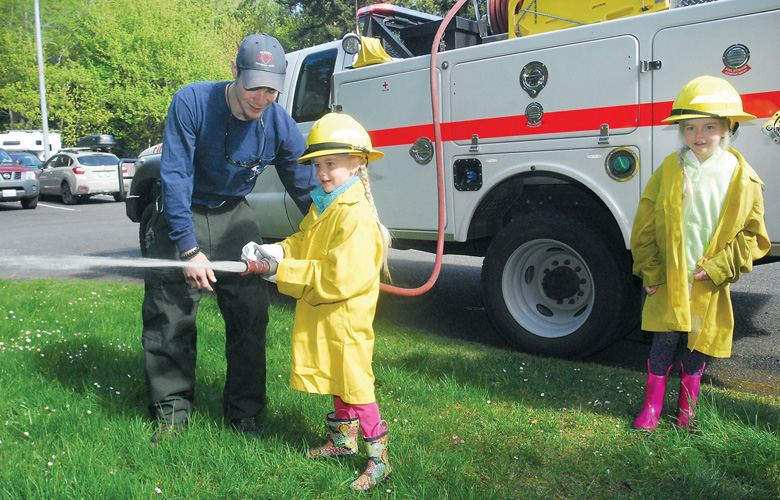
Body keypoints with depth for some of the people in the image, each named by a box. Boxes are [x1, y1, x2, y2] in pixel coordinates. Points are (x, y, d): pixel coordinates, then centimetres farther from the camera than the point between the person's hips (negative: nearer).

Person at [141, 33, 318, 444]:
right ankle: (172, 411, 16)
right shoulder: (192, 102, -22)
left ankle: (244, 411, 15)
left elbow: (307, 190, -6)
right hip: (181, 215, -2)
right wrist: (188, 248, -25)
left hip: (234, 217, 2)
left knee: (250, 316, 0)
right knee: (169, 317, -1)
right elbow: (174, 176, -22)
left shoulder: (280, 126, -15)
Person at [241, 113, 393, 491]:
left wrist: (284, 271, -23)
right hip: (320, 316, 10)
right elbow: (302, 244, 16)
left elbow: (339, 277, -27)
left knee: (355, 385, -4)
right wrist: (274, 252, -5)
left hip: (346, 318, -10)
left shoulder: (355, 215, -22)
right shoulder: (322, 206, 9)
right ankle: (343, 439, 38)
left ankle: (379, 458, 8)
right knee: (334, 379, 21)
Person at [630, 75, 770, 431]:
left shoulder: (743, 180, -3)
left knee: (698, 345, 12)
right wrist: (650, 272, -4)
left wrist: (718, 267, -11)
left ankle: (687, 405, 33)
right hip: (668, 280, 0)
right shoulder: (668, 172, -3)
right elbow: (645, 228, 1)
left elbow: (754, 236, 0)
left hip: (711, 285, 1)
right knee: (665, 341, 2)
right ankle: (652, 404, 20)